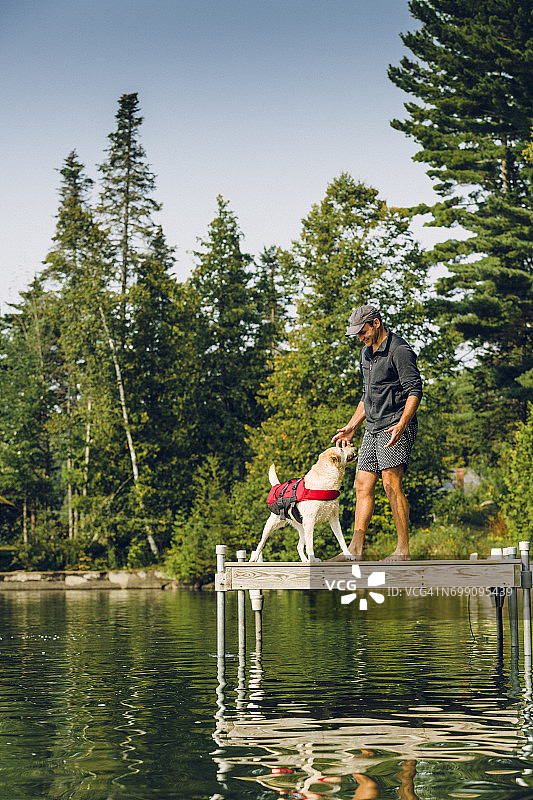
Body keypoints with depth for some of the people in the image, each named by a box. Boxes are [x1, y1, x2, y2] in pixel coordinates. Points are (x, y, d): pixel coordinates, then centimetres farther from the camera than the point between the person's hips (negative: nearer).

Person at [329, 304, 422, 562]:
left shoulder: (399, 350, -10)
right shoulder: (367, 353, 18)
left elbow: (415, 391, -16)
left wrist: (401, 425, -28)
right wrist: (350, 427, 23)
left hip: (396, 428, -9)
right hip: (372, 429, 9)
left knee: (391, 483, -14)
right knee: (363, 485, 4)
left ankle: (403, 550, -11)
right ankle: (355, 549, 5)